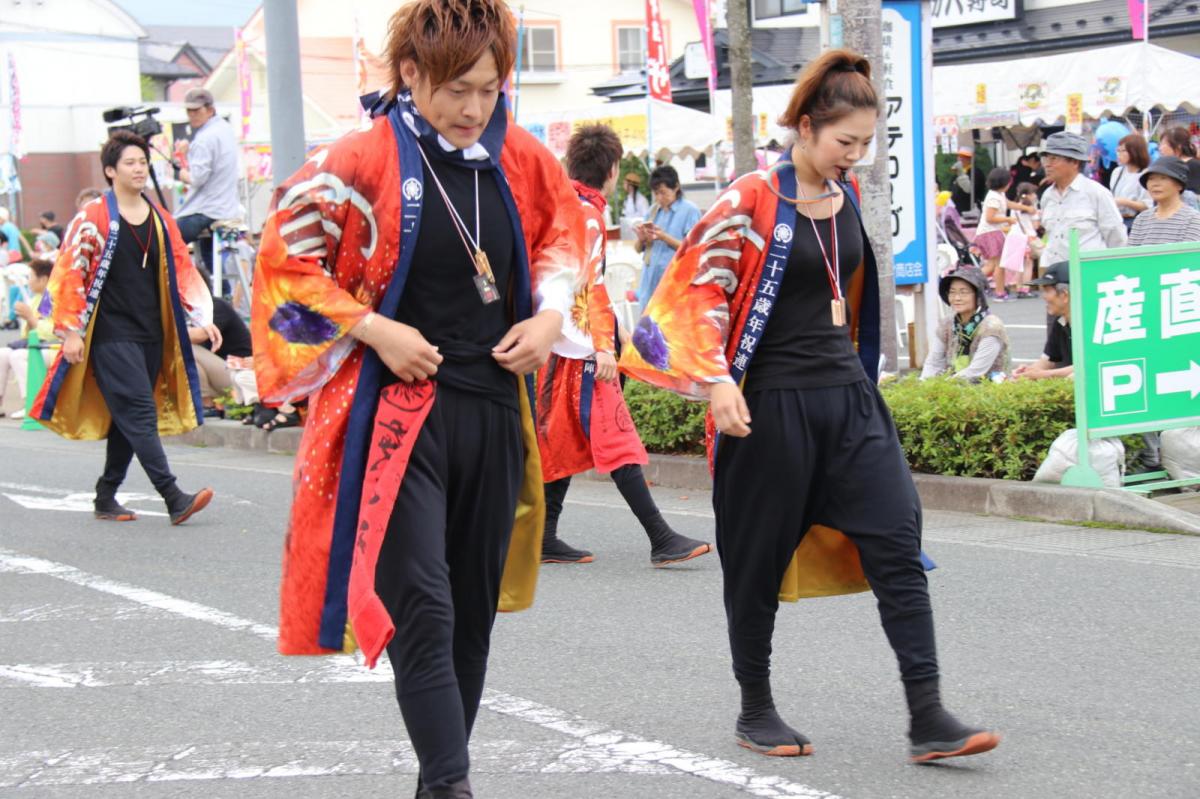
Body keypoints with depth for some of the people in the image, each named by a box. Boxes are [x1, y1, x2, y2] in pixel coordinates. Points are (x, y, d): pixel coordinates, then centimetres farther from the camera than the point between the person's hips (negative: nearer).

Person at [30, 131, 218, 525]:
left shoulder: (161, 221, 12)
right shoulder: (94, 219, -5)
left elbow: (183, 272, 15)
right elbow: (70, 274, -6)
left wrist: (203, 318, 6)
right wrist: (71, 330, -10)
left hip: (151, 336, 6)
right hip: (111, 336, -6)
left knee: (127, 420, 10)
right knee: (139, 413, -14)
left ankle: (106, 498, 21)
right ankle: (175, 499, -21)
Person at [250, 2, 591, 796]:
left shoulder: (521, 159, 3)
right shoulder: (364, 161, -11)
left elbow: (565, 232, 20)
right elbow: (286, 260, -6)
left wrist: (552, 314, 3)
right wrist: (374, 329, -14)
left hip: (496, 409, 5)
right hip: (401, 409, -5)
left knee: (475, 605, 12)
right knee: (422, 608, -12)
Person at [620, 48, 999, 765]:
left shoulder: (848, 198, 9)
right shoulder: (753, 201, -11)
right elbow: (700, 288, -11)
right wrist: (717, 381, -20)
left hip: (848, 396, 6)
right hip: (772, 404, -6)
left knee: (899, 547, -4)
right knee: (760, 561, 6)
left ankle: (928, 717, -5)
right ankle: (756, 710, 23)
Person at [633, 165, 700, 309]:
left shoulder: (690, 210, -4)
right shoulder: (653, 210, 12)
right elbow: (638, 249, 15)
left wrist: (665, 237, -18)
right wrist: (641, 239, -9)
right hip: (652, 281, 6)